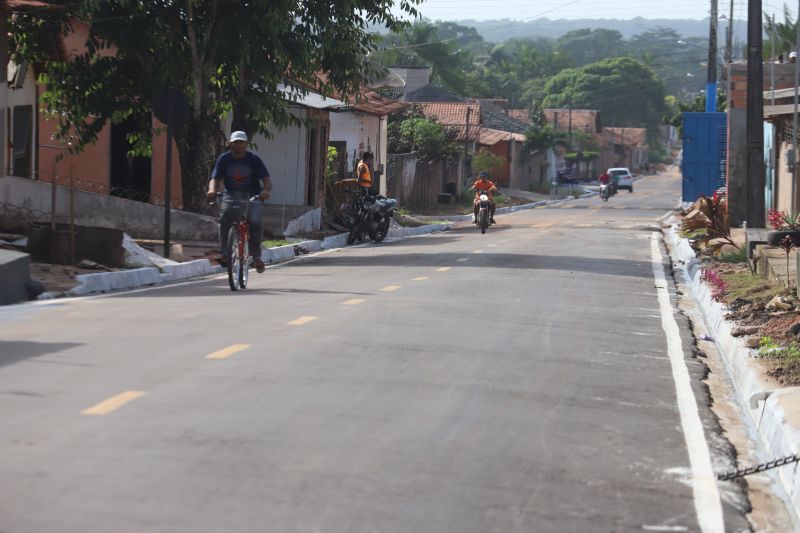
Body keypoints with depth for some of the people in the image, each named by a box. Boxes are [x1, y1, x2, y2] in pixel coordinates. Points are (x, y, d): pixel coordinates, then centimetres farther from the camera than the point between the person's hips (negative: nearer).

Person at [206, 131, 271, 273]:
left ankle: (256, 256, -5)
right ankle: (224, 252, -28)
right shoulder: (224, 159, -1)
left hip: (252, 196, -1)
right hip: (231, 195, 1)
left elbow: (266, 180, -11)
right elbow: (215, 178, -7)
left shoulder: (253, 159, -5)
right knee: (225, 214, -31)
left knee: (255, 221, -25)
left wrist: (266, 191, -34)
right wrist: (212, 190, -31)